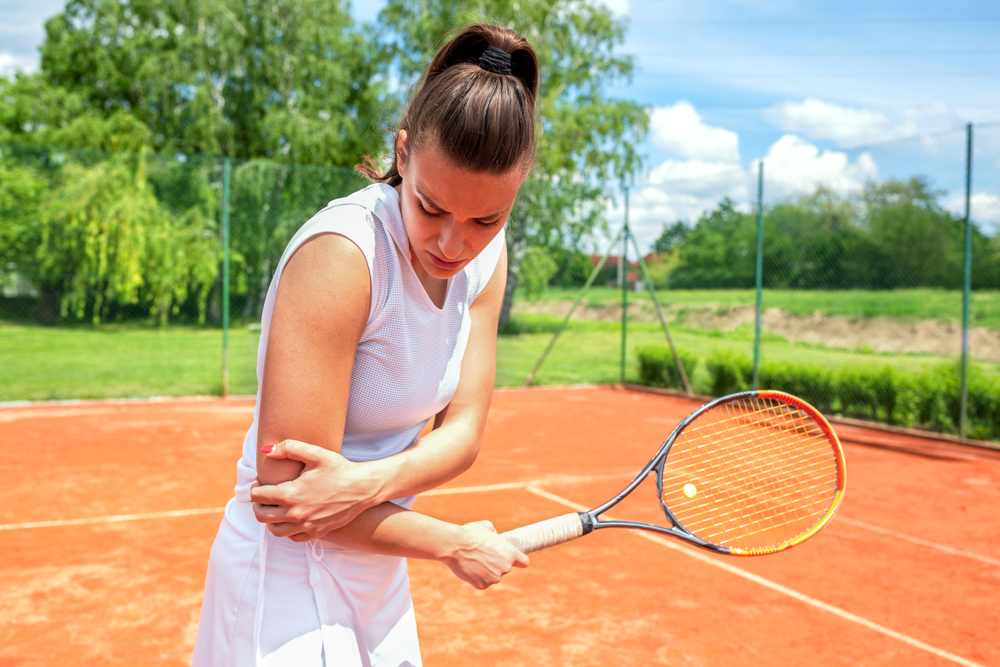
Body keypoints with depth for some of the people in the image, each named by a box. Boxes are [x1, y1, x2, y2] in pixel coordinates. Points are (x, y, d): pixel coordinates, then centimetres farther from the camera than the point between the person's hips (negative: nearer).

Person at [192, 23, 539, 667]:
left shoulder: (487, 257, -5)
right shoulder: (340, 253, -27)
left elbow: (463, 432, -9)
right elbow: (286, 486, -27)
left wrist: (368, 481, -28)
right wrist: (456, 545, -18)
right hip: (291, 578, -6)